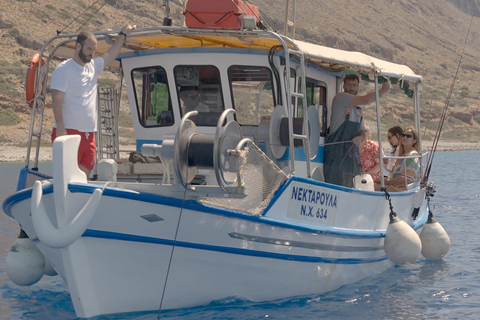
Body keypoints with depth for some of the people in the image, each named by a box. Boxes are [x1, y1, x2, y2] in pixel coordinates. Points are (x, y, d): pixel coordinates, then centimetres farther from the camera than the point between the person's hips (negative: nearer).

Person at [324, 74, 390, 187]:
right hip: (336, 154, -8)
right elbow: (366, 100, -16)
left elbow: (362, 132, 19)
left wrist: (360, 138, -6)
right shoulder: (340, 98, -5)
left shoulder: (358, 109, 21)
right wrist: (383, 90, -3)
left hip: (352, 155, 8)